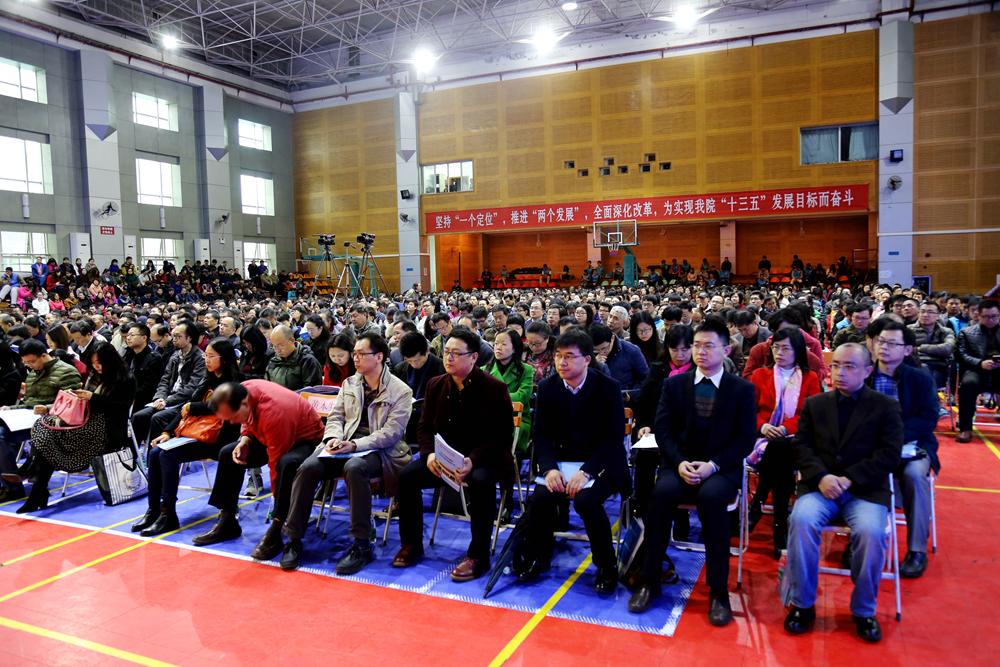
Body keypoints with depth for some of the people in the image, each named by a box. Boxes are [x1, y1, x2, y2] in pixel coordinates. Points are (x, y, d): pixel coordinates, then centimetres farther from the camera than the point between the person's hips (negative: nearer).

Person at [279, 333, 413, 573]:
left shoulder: (400, 391, -2)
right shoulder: (349, 384, 17)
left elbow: (392, 432, -10)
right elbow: (335, 417, 15)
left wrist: (354, 445, -20)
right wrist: (334, 438, -8)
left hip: (379, 450, -5)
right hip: (344, 446, 5)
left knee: (354, 468, -38)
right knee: (308, 467, -23)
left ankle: (362, 545, -27)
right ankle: (293, 538, -11)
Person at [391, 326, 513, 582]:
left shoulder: (494, 388, -13)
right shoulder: (436, 385, 4)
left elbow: (502, 436, -16)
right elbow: (425, 427, 8)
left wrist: (472, 460, -29)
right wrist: (429, 454, -14)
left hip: (484, 459, -5)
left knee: (481, 482, -36)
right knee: (407, 475, -15)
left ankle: (478, 556, -20)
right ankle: (412, 545, 4)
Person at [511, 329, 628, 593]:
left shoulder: (608, 387, -9)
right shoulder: (547, 387, 1)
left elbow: (614, 437, -13)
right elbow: (541, 434, 2)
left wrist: (585, 471, -24)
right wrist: (549, 468, -17)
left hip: (600, 463, -3)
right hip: (560, 462, 3)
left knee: (586, 500, -31)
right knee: (540, 498, -24)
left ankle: (606, 566, -5)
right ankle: (537, 556, 6)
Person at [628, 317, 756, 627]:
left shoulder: (742, 389, 4)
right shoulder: (674, 384, 8)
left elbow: (745, 439, -2)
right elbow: (662, 430, 3)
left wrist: (713, 465, -17)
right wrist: (680, 463, -14)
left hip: (722, 470, -1)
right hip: (680, 465, 2)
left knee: (711, 497, -35)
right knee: (662, 491, -31)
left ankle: (718, 591, -21)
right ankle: (649, 581, -18)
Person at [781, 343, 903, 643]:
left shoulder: (885, 406, 7)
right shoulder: (815, 404, 15)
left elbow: (890, 454, -2)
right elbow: (801, 446, 7)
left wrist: (849, 479, -14)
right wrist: (821, 477, -13)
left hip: (866, 489, -1)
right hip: (820, 485, 2)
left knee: (871, 531, -31)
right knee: (801, 520, -28)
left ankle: (864, 610, -6)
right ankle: (802, 603, -11)